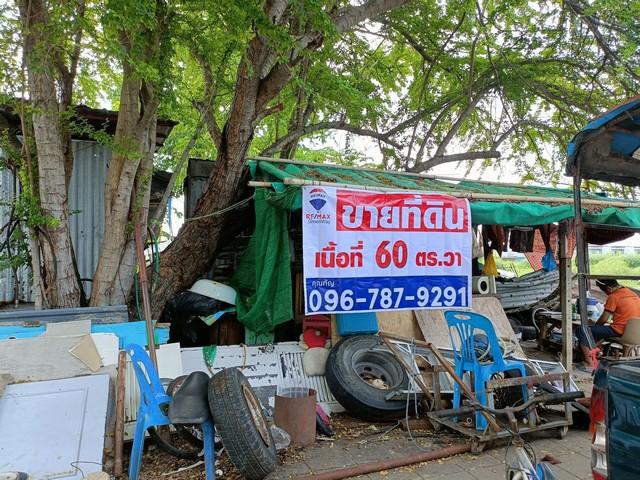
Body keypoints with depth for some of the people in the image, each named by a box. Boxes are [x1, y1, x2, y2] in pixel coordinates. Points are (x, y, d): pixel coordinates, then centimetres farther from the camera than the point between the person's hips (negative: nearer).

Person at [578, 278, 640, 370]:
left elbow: (603, 319, -10)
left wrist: (595, 325, 11)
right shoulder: (632, 294, 11)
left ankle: (590, 363, -10)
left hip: (619, 331, -9)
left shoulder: (613, 297, -14)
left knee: (582, 331, -8)